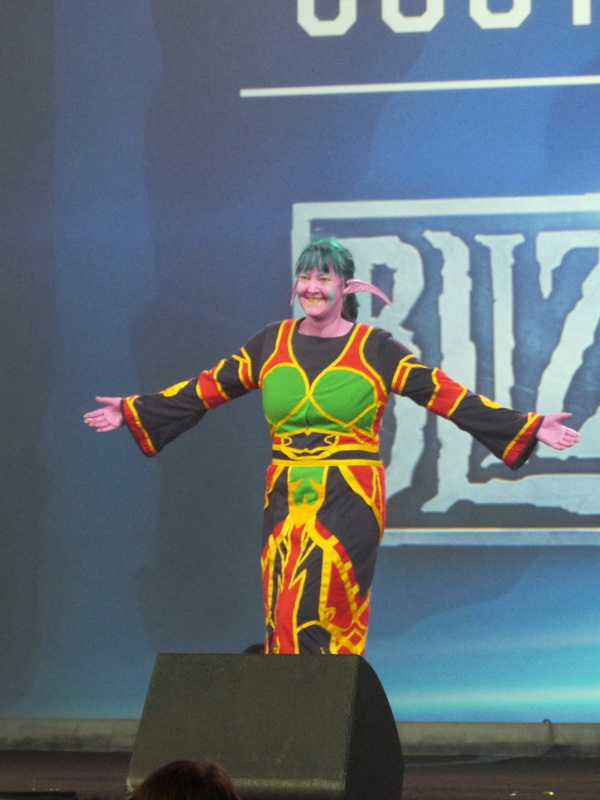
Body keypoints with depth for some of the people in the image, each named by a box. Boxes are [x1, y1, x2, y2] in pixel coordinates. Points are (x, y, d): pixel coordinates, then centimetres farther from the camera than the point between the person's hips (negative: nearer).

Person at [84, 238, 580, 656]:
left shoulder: (374, 348, 0)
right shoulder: (272, 345, 10)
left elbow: (446, 395, -2)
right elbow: (206, 390, 14)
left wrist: (529, 429, -7)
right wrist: (132, 412, 11)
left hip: (350, 503, -4)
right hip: (286, 501, 4)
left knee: (311, 613, -16)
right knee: (284, 620, 1)